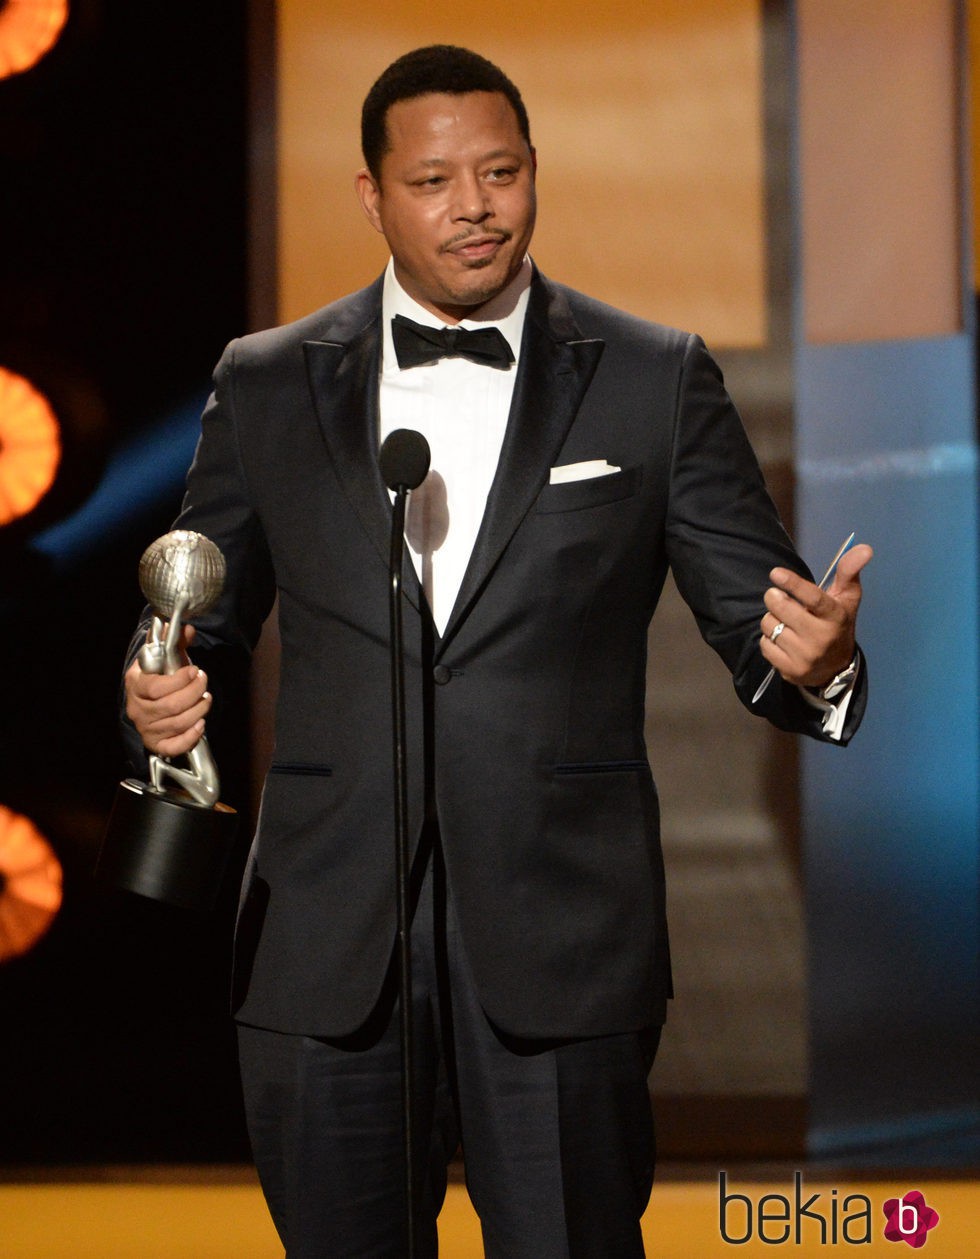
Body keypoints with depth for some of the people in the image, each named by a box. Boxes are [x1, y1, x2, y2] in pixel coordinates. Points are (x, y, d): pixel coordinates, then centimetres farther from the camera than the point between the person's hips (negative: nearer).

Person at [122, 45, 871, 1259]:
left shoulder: (656, 382, 4)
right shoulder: (266, 386, 8)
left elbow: (754, 611, 2)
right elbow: (202, 617, 13)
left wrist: (814, 658, -22)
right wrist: (158, 695, -10)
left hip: (559, 943, -2)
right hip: (329, 953, 2)